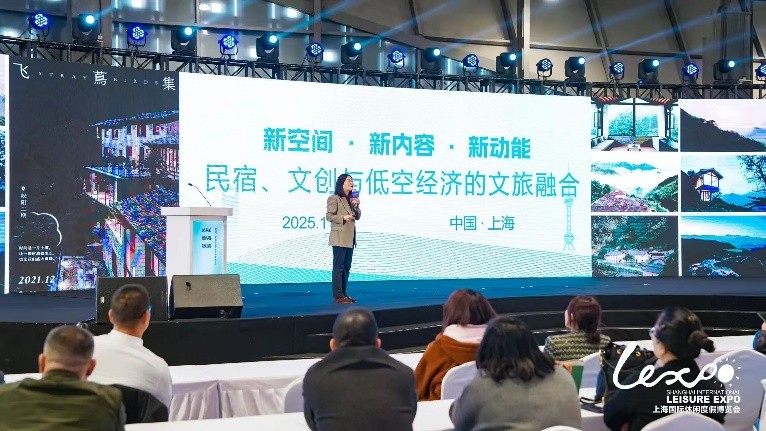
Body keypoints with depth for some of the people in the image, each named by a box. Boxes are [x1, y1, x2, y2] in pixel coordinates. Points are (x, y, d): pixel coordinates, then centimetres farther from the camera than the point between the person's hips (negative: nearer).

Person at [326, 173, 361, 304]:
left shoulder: (351, 199, 16)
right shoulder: (334, 199, -7)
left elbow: (357, 216, 14)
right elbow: (329, 216, -12)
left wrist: (356, 206, -2)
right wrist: (343, 217, -22)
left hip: (350, 238, 8)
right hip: (339, 238, -8)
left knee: (346, 267, 10)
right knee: (338, 266, -7)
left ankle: (343, 293, 15)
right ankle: (338, 296, -7)